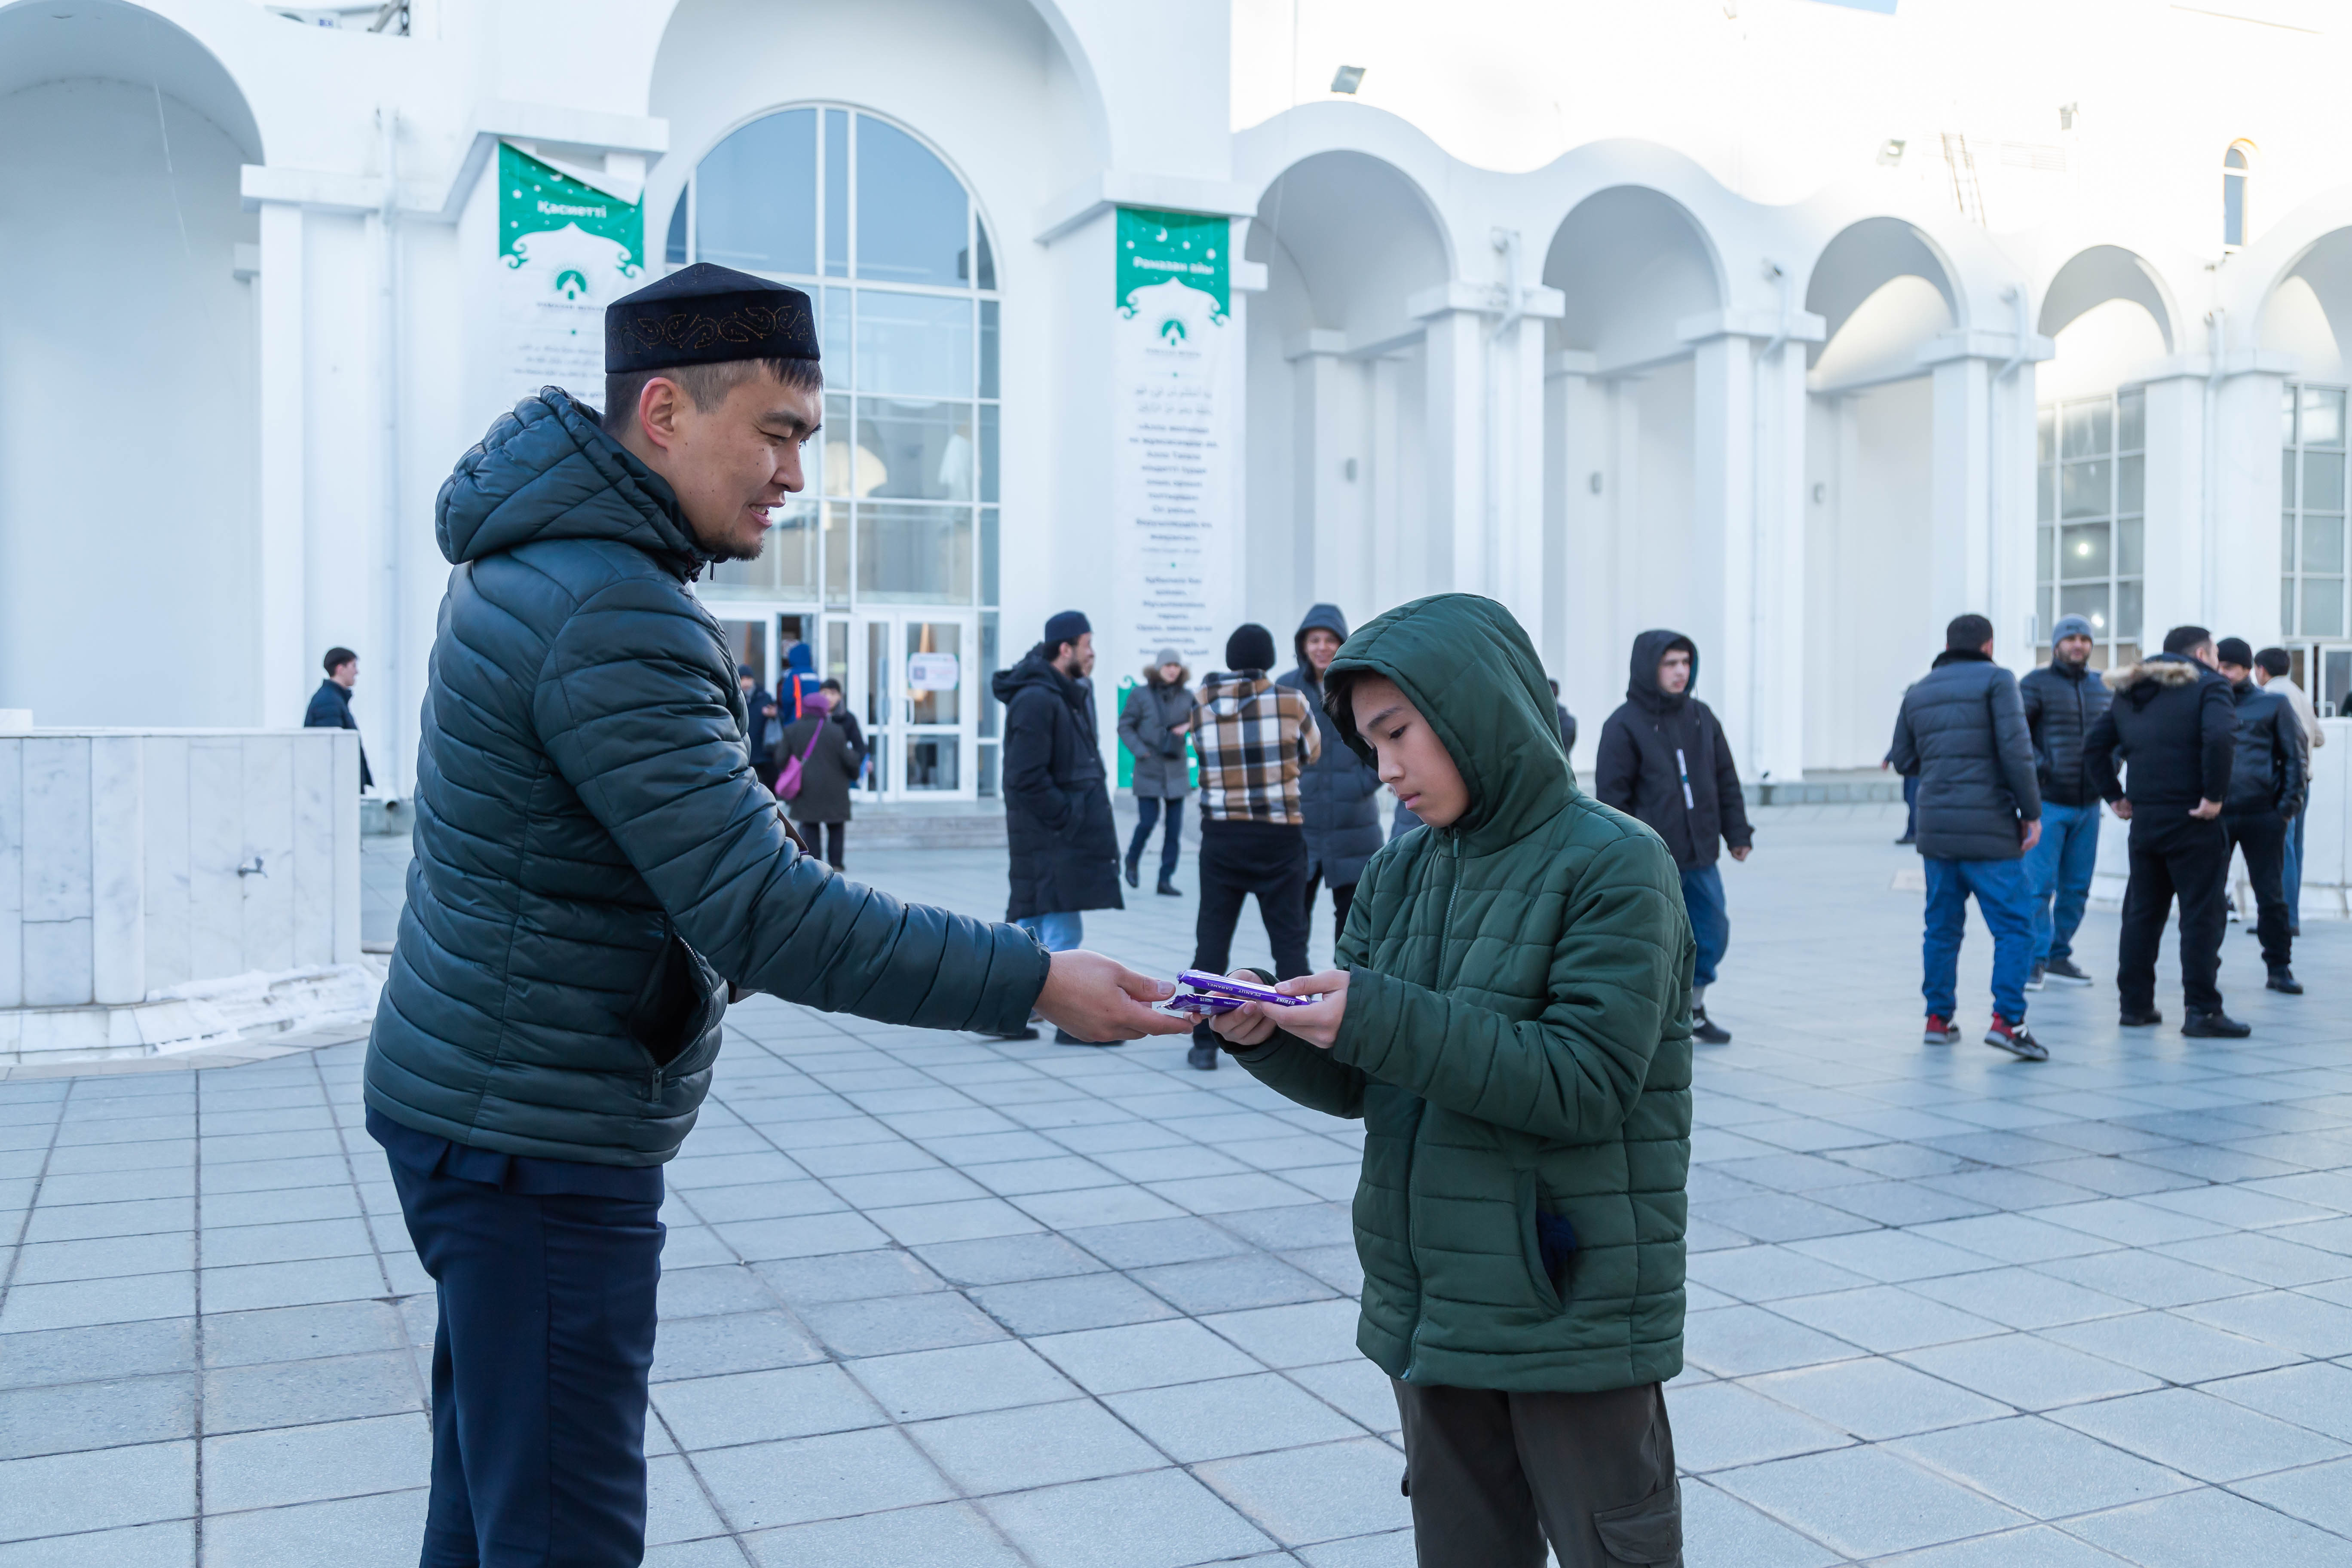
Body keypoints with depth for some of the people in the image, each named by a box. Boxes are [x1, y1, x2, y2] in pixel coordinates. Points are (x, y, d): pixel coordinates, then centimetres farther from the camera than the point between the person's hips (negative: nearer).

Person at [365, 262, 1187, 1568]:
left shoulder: (541, 556, 9)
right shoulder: (617, 617, -24)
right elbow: (765, 915, -28)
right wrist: (1036, 981, -25)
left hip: (479, 1102, 10)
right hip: (536, 1137, -10)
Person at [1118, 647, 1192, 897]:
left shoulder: (1187, 696, 3)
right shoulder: (1140, 695, -3)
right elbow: (1125, 726, 0)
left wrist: (1188, 727, -8)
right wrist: (1140, 751, -11)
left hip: (1177, 770, 3)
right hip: (1149, 769, -3)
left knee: (1175, 827, 2)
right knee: (1148, 822, -7)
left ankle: (1166, 880, 10)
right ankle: (1133, 861, 24)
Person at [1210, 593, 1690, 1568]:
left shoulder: (1612, 864, -13)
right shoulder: (1401, 875, 6)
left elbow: (1586, 1081, -22)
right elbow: (1360, 1082, 7)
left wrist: (1382, 1019, -28)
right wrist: (1268, 1035, -14)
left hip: (1573, 1304, -6)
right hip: (1431, 1304, 6)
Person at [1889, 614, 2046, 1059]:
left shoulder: (1918, 692, 13)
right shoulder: (1996, 680, -3)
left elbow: (1903, 760, 17)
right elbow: (2016, 750, -12)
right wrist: (2032, 812, -7)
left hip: (1936, 828, 6)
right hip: (1989, 828, -6)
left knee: (1943, 927, 13)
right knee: (2015, 926, -2)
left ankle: (1939, 1018, 16)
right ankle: (2007, 1020, -10)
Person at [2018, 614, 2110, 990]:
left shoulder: (2100, 687, 13)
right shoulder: (2037, 683, -4)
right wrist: (2036, 766, -18)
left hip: (2088, 804, 6)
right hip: (2048, 801, -6)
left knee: (2077, 888, 9)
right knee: (2040, 885, -9)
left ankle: (2059, 955, 19)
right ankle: (2035, 959, -4)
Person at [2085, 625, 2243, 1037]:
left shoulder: (2130, 692, 16)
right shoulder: (2207, 685, -4)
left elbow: (2094, 747, 14)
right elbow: (2219, 738, -22)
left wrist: (2113, 795, 13)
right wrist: (2214, 796, -17)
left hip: (2143, 817, 6)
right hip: (2191, 818, -6)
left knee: (2142, 913, 12)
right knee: (2202, 916, -2)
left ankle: (2135, 1005, 16)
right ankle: (2202, 1011, -3)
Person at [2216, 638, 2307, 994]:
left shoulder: (2274, 704, 6)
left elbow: (2296, 757, 3)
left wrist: (2288, 807, -6)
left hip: (2263, 815, -2)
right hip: (2215, 814, 2)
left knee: (2271, 896, 2)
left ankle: (2279, 968, 10)